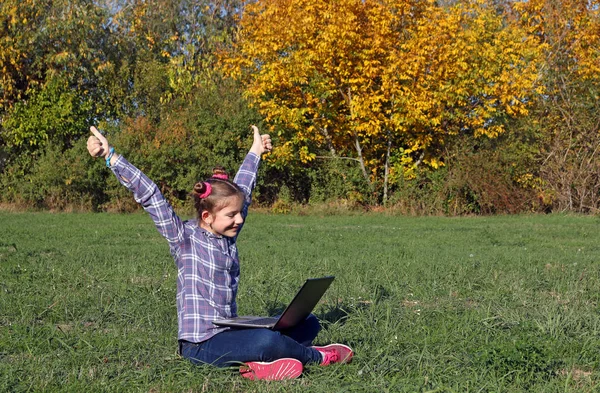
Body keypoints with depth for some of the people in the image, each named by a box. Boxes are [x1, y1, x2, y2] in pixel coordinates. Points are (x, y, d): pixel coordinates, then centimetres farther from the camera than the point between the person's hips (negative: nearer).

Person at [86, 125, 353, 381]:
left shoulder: (228, 236, 10)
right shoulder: (185, 238, -8)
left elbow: (242, 190, 24)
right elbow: (149, 196, -14)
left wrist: (255, 152, 38)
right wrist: (110, 156, -19)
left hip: (229, 334, 8)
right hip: (201, 345, -8)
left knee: (309, 323, 1)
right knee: (266, 339, -35)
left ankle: (259, 362, -23)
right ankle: (317, 357, -6)